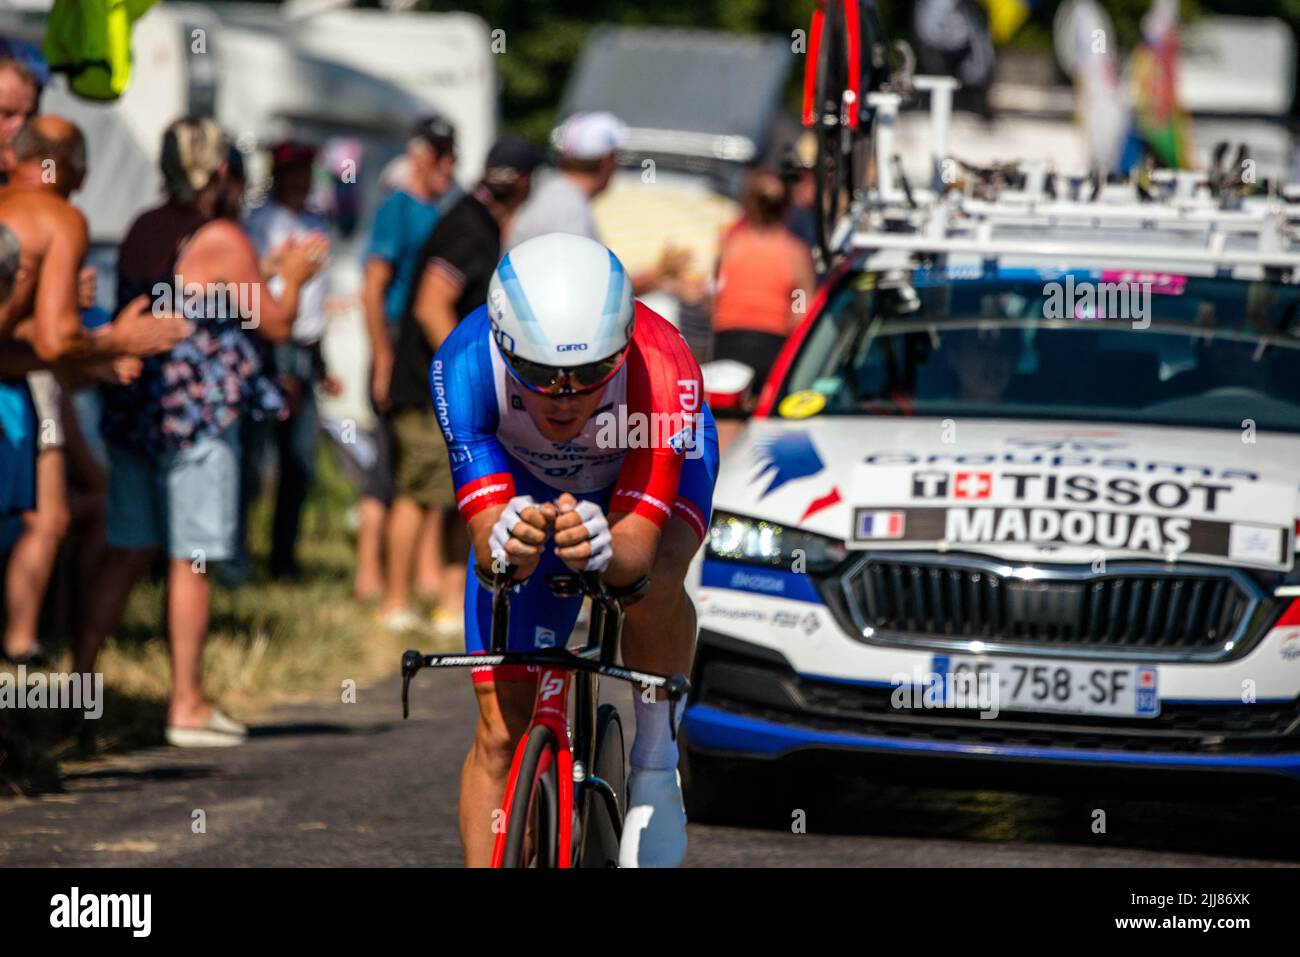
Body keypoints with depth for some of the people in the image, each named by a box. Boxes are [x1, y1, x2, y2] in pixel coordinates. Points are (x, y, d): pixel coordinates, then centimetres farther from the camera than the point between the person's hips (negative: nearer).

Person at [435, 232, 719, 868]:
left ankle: (656, 765, -12)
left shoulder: (662, 373, -41)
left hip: (658, 465, -1)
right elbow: (488, 545, -39)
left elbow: (638, 548, -44)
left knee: (650, 580, -36)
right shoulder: (466, 363, -38)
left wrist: (604, 549, -67)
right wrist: (506, 547, -62)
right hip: (528, 485, 2)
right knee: (501, 732, -6)